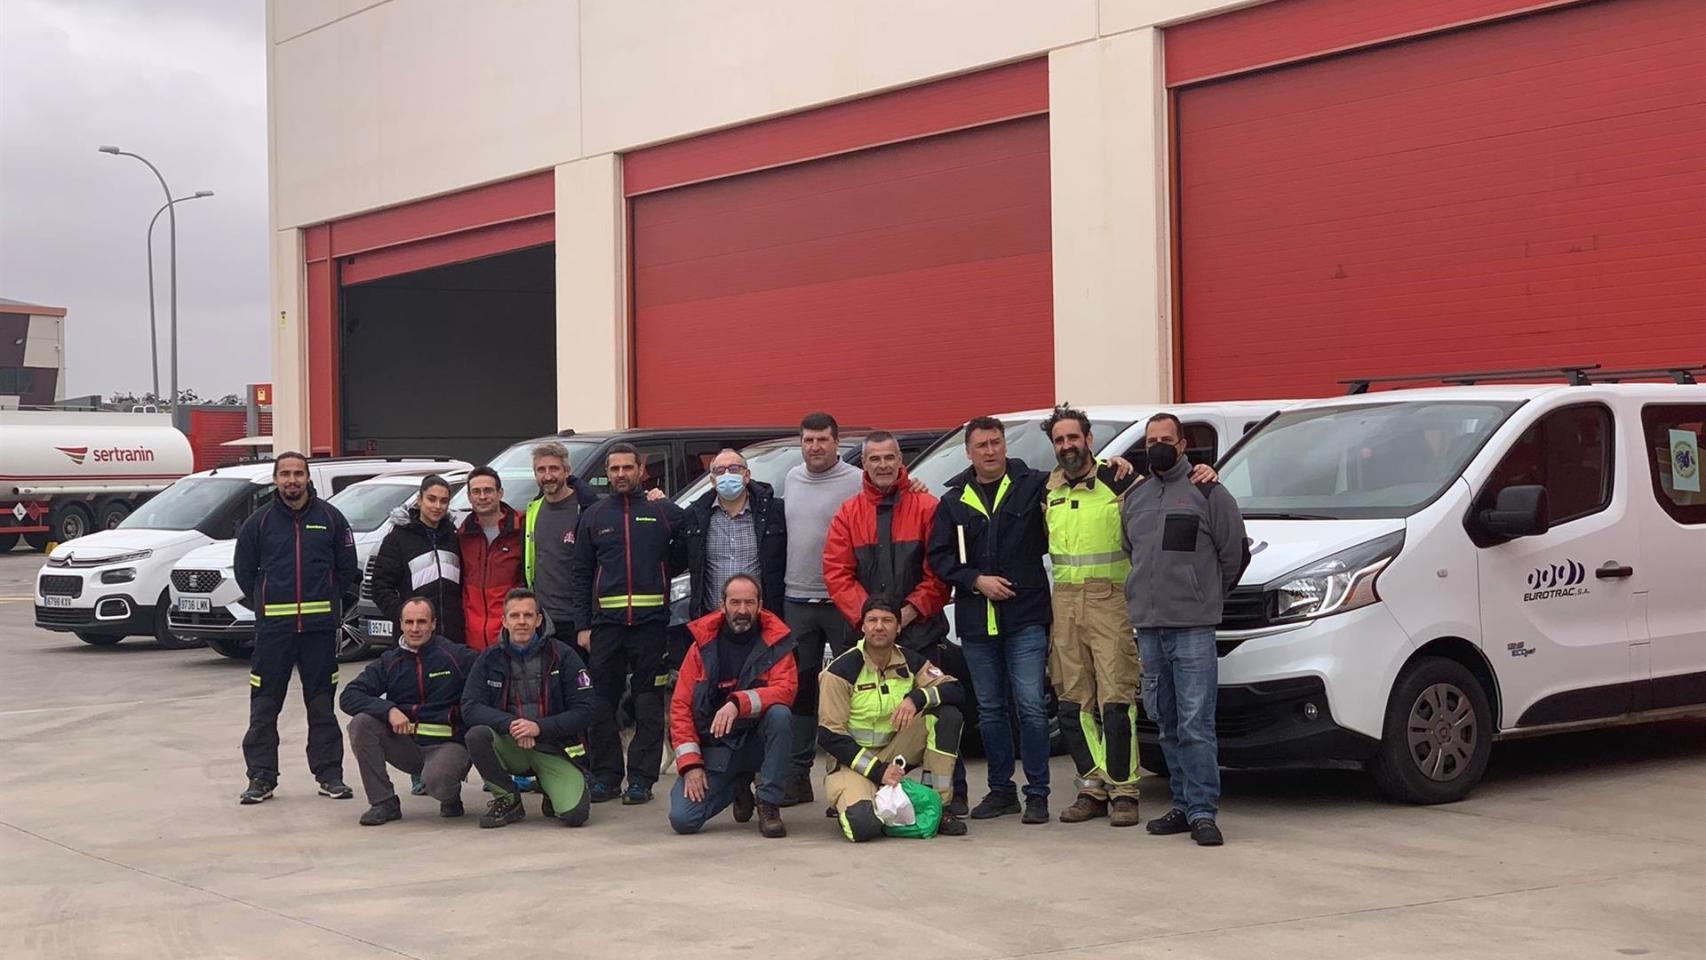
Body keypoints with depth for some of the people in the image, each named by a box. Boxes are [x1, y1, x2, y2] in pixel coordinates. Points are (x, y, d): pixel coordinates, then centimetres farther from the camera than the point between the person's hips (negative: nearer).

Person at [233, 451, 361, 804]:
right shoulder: (259, 522, 3)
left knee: (322, 704, 6)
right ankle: (261, 777, 6)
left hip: (321, 627, 0)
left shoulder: (330, 518, 3)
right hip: (273, 627, 0)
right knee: (264, 705, 0)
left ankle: (329, 775, 12)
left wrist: (334, 606, 8)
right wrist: (263, 606, 11)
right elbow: (244, 570, 11)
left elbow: (347, 568, 8)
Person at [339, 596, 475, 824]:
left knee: (435, 779, -36)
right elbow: (349, 697, -3)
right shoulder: (389, 662, 6)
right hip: (405, 743, 4)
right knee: (361, 723, -19)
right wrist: (389, 710, -20)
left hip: (447, 744, -4)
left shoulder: (457, 656, -5)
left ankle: (452, 797, 4)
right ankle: (383, 803, -10)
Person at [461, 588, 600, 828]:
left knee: (575, 813, -25)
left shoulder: (563, 656, -3)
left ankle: (554, 792, 14)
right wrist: (510, 724, -24)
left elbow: (586, 710, -7)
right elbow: (470, 708, -6)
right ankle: (507, 800, -4)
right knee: (477, 735, -30)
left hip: (554, 748, -2)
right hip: (509, 746, 2)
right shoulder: (490, 659, 3)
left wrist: (539, 727, -20)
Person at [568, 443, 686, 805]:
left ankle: (641, 778, 5)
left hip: (651, 621, -2)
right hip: (605, 622, 2)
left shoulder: (665, 512, 6)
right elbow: (579, 574, 9)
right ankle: (605, 776, 10)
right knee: (602, 702, 2)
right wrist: (582, 624, 2)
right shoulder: (593, 516, 11)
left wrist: (662, 571, 0)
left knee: (648, 702, 0)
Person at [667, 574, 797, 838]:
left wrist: (738, 703, -34)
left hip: (757, 741, -1)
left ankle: (769, 805, -17)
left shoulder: (775, 641, -3)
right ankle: (738, 787, 17)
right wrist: (690, 763, -11)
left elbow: (786, 689, -19)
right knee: (682, 819, -17)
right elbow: (681, 705, -1)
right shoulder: (703, 644, 0)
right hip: (714, 746, 1)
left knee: (780, 713, -34)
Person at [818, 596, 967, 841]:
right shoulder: (841, 670, -14)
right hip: (853, 759, -5)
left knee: (948, 715, -16)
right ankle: (845, 800, 6)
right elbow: (829, 736, -15)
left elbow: (956, 691, -8)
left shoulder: (910, 661, 0)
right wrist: (877, 771, -21)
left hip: (896, 751, 5)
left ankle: (937, 805, -10)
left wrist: (917, 698, -28)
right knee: (864, 825, -33)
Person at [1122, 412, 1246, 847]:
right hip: (1147, 627, 6)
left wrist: (1208, 597, 10)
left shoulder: (1209, 494, 0)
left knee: (1195, 725, -10)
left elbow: (1234, 553, 3)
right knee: (1167, 726, 9)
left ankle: (1202, 811, -8)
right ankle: (1185, 805, 17)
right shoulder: (1133, 498, 16)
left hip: (1193, 627, -6)